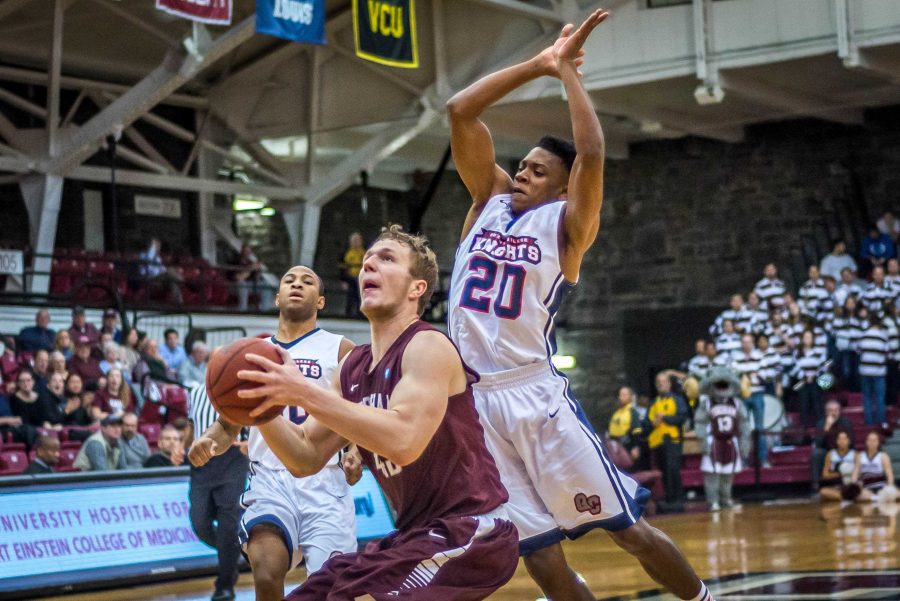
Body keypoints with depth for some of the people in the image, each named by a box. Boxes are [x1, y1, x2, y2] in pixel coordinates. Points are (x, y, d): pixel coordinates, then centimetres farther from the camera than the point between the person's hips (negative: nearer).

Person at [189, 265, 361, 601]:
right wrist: (209, 441, -3)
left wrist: (358, 457, -17)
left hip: (325, 483, -1)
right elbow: (229, 425, 21)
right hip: (270, 480, 2)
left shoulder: (340, 350, 7)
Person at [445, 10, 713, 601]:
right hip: (476, 399, 4)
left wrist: (569, 72, -7)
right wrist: (539, 64, 5)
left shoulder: (566, 222, 0)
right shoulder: (490, 200, 13)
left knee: (627, 527, 1)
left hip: (534, 394, -4)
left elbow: (591, 153, -18)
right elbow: (460, 113, 8)